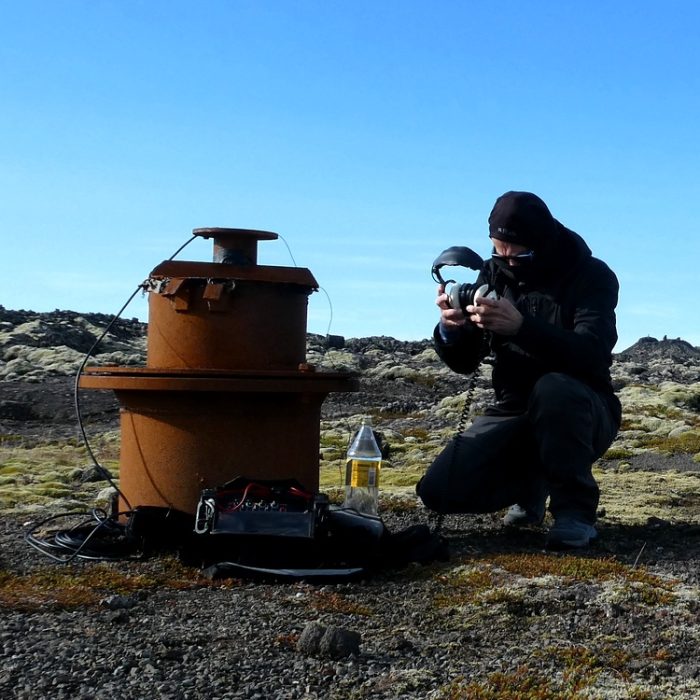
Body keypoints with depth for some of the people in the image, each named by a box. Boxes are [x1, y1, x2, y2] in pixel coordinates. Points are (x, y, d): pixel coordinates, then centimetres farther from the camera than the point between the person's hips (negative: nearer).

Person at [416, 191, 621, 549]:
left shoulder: (591, 276, -12)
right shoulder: (493, 274, 1)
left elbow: (593, 355, -30)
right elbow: (463, 362, 0)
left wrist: (521, 327, -45)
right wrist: (450, 328, -24)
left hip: (579, 413, -4)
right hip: (513, 411, 4)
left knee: (553, 388, -39)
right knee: (440, 490, -14)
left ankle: (575, 508, -19)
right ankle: (530, 483, 15)